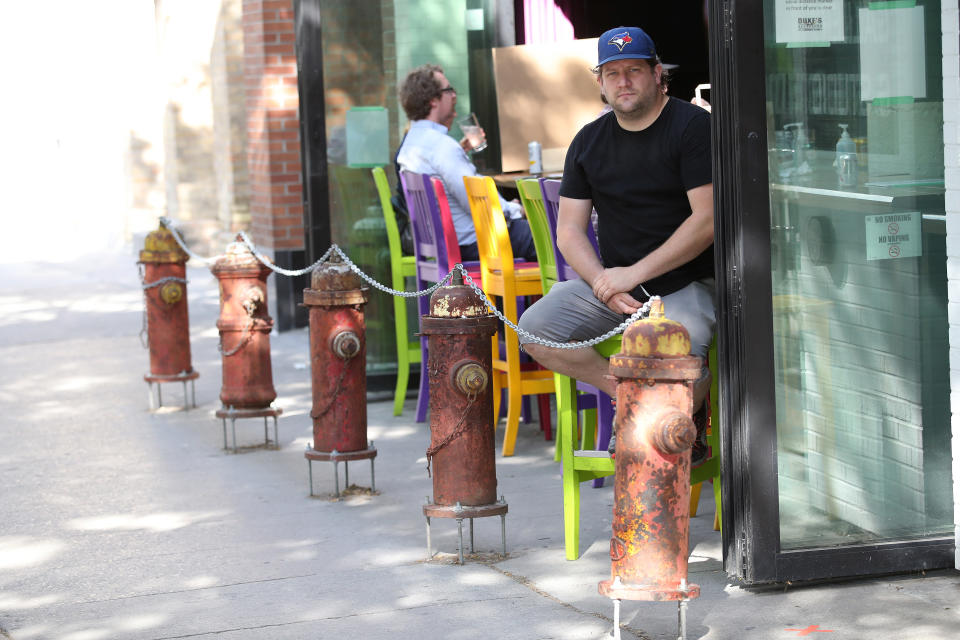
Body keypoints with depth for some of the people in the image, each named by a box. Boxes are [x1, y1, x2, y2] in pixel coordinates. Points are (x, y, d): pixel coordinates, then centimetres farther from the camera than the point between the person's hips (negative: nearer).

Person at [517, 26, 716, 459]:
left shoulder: (692, 127, -7)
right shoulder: (589, 141, 11)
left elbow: (707, 220, -15)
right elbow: (569, 230, 9)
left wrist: (635, 273, -17)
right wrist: (604, 284, -11)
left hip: (687, 282, -5)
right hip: (612, 281, 5)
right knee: (533, 329, -16)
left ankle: (688, 419, 2)